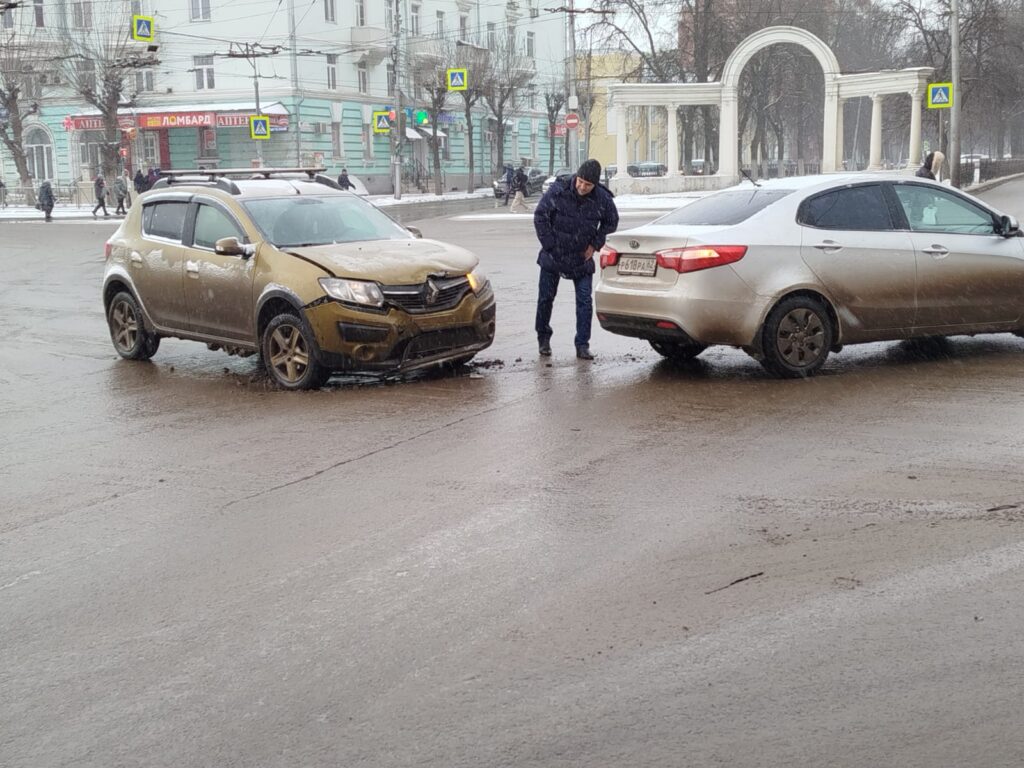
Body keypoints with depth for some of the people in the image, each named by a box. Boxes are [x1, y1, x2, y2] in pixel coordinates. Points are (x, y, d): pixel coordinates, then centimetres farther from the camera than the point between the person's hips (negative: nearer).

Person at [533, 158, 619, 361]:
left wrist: (595, 244, -1)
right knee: (546, 298, 7)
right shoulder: (558, 191, -16)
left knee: (585, 302, -3)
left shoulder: (603, 199, -10)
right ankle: (543, 338, 25)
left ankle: (582, 345, 3)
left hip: (582, 258, 1)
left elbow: (611, 222, 8)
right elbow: (540, 216, -8)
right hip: (553, 256, -1)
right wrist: (549, 244, -11)